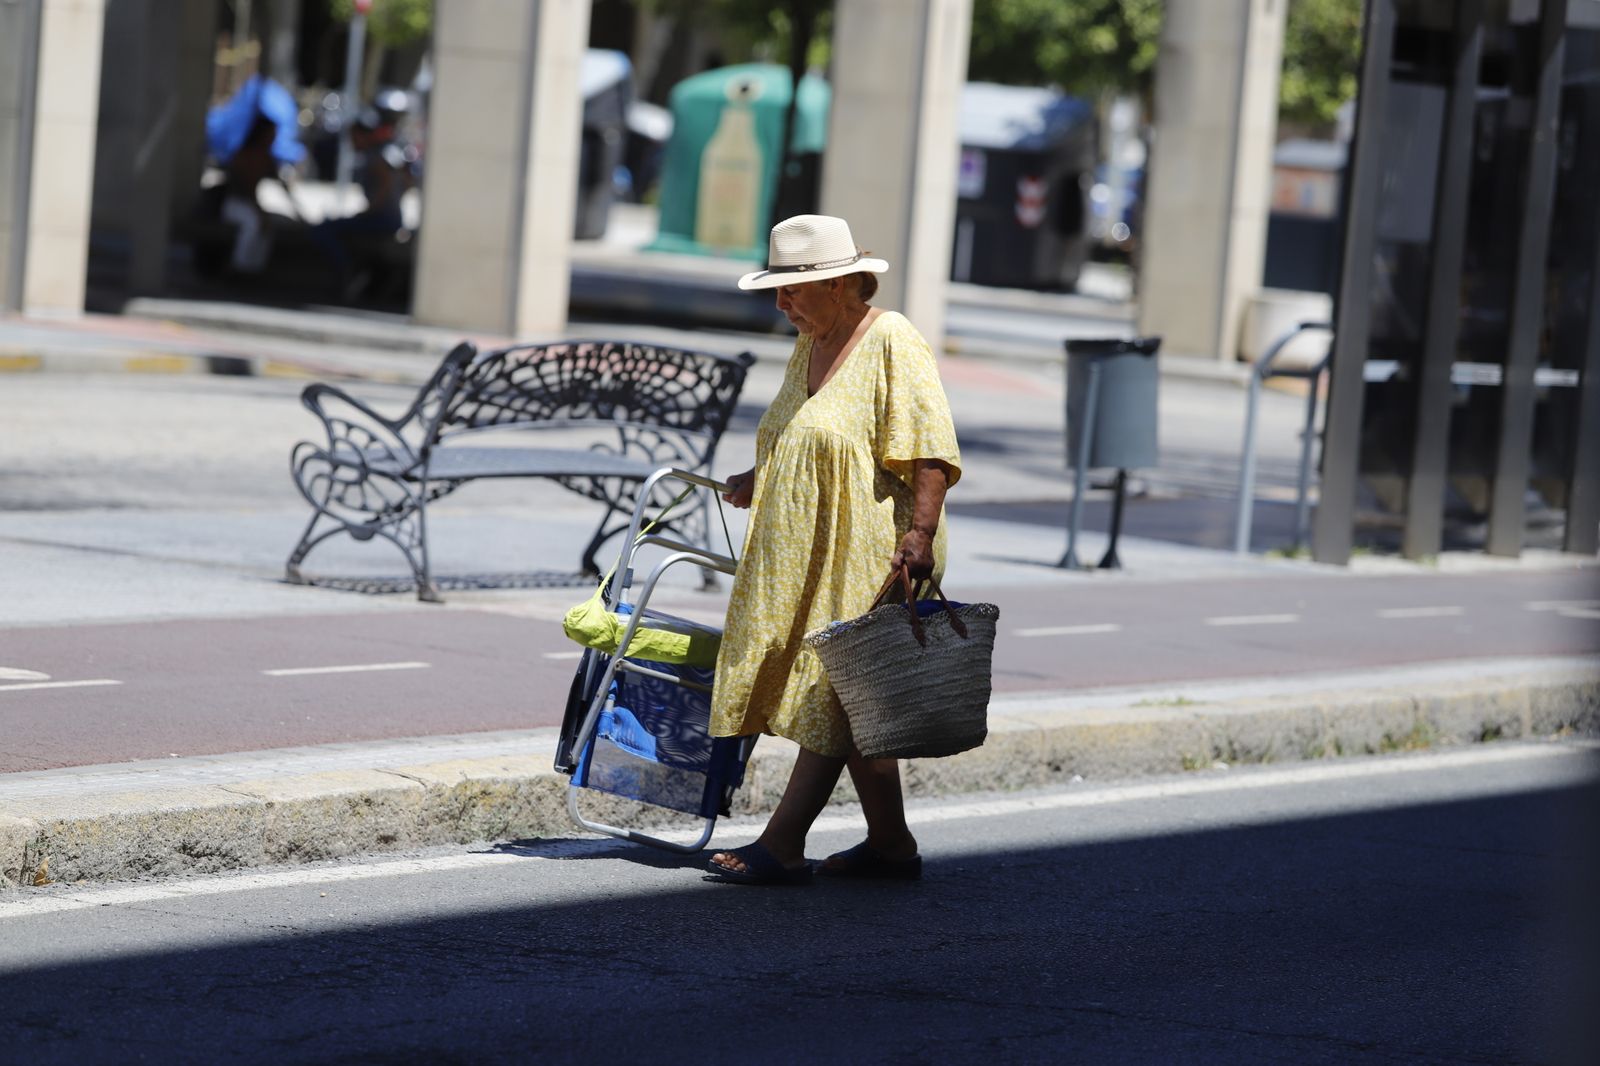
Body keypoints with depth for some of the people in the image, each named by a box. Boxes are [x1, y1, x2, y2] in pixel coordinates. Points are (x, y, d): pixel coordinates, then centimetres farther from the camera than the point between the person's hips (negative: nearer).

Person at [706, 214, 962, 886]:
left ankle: (781, 846, -11)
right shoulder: (811, 345, 15)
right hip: (807, 554, 9)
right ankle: (890, 844, 17)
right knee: (851, 704, 10)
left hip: (868, 554, -9)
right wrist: (760, 480, 25)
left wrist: (920, 532, -26)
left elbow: (931, 450, -18)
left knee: (836, 693, -9)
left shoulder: (891, 342, -11)